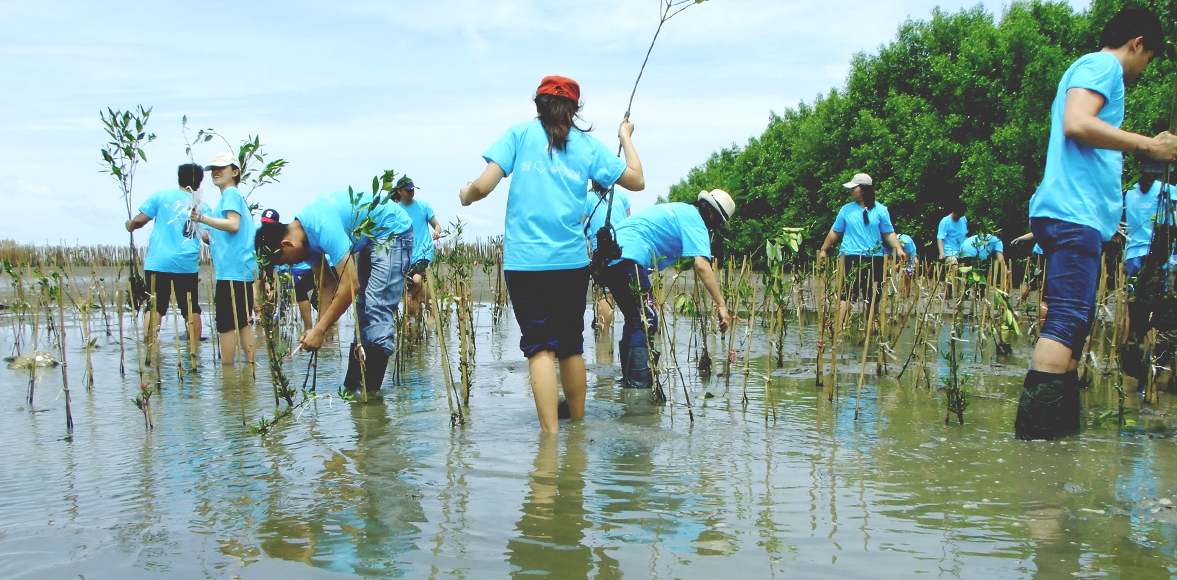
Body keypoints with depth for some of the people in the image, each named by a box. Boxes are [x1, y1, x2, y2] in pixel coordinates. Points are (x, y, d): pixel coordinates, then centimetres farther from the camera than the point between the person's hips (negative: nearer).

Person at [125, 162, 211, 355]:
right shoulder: (202, 206, 6)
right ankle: (194, 348, 10)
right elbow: (207, 236, -4)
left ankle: (149, 348, -6)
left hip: (158, 263, 0)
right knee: (191, 310, 9)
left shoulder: (161, 196, 6)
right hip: (187, 265, 0)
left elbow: (139, 220, 0)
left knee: (154, 308, 2)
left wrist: (130, 225, 22)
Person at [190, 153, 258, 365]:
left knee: (226, 324, -7)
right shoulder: (231, 195, 23)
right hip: (243, 269, 10)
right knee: (243, 323, 10)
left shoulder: (230, 193, -5)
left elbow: (233, 225, -20)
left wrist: (203, 218, -25)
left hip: (232, 270, -10)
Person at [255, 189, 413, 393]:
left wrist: (320, 330, -27)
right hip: (370, 238, 10)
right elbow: (327, 286, 2)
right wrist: (318, 327, -9)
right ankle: (353, 386, 11)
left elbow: (350, 285, -33)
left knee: (377, 307, -18)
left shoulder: (323, 227, -31)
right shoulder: (306, 234, -2)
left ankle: (370, 389, -19)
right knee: (361, 308, 9)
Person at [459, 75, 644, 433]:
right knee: (571, 346, 15)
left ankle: (550, 434, -11)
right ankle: (577, 423, 28)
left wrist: (466, 195, 17)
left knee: (540, 347, -3)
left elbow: (483, 186, -5)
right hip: (571, 260, 2)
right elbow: (636, 181, 13)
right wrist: (626, 137, 27)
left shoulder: (520, 134, 4)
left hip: (524, 260, -2)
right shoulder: (587, 145, 9)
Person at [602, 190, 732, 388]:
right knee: (646, 322, -9)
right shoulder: (694, 219, -4)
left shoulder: (680, 210, 26)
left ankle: (629, 380, 25)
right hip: (626, 258, -10)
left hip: (606, 256, 10)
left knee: (635, 319, 19)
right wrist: (721, 305, -17)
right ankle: (639, 385, -14)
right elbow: (702, 265, -16)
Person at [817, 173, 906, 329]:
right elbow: (835, 232, 12)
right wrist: (824, 249, 13)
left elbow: (889, 233, 3)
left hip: (874, 258, 1)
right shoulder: (846, 209, 5)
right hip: (851, 257, -1)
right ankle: (839, 328, -12)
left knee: (873, 296, 9)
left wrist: (898, 249, -11)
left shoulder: (880, 210, 4)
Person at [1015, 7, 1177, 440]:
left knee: (1074, 324, 10)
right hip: (1075, 213, -11)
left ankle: (1065, 423, 12)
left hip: (1074, 215, 11)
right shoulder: (1103, 65, 0)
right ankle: (1032, 434, -24)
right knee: (1066, 323, -18)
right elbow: (1077, 123, -18)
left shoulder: (1087, 68, 30)